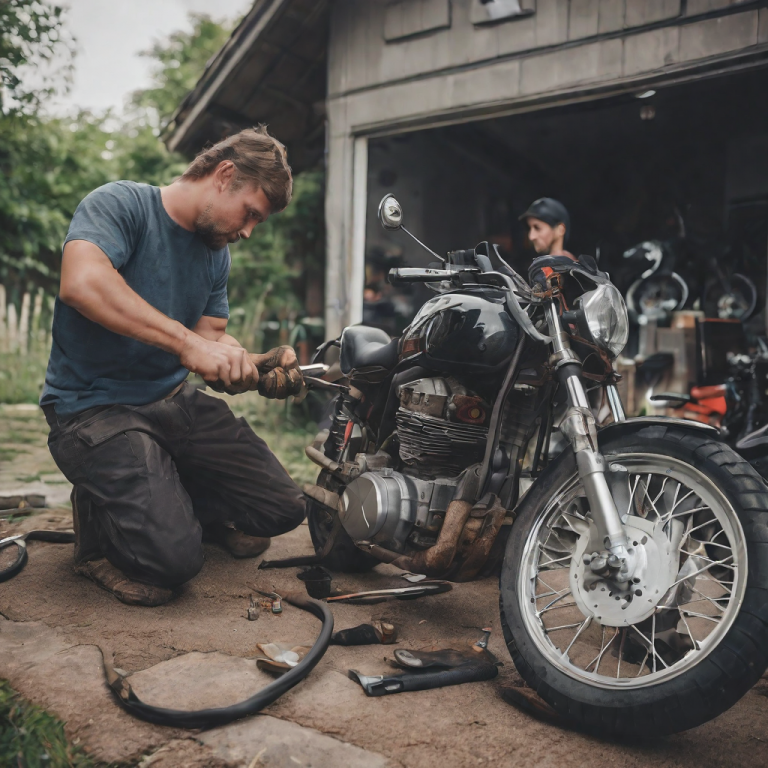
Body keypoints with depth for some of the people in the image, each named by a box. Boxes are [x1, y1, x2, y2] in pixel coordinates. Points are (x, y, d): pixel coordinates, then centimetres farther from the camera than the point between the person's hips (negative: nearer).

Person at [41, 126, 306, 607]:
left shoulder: (216, 252, 13)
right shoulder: (119, 203, -11)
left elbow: (213, 337, 11)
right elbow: (81, 283, -31)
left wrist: (257, 366, -10)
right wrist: (187, 341, -31)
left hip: (176, 400, 8)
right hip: (95, 405, -7)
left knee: (284, 509, 2)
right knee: (172, 558, -23)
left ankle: (171, 495, 23)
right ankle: (101, 517, 8)